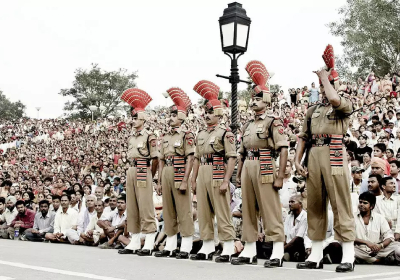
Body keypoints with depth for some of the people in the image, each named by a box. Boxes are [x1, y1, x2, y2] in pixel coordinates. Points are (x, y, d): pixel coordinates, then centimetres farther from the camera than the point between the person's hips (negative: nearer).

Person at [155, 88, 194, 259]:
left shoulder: (187, 136, -3)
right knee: (168, 211, 10)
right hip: (166, 176, 7)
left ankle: (185, 248, 1)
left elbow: (190, 159, -10)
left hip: (179, 175, -7)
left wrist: (185, 181, -16)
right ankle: (170, 246, 19)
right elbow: (161, 161, 17)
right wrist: (159, 181, 12)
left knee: (184, 211, -3)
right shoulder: (166, 137, 17)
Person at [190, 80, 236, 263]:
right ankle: (207, 248, 19)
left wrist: (226, 181, -16)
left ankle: (228, 250, 2)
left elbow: (231, 158, -10)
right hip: (202, 176, 7)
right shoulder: (200, 135, 16)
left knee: (222, 213, -4)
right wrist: (194, 180, 15)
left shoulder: (225, 133, -4)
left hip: (218, 175, -7)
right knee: (203, 213, 10)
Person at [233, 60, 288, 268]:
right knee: (248, 211, 10)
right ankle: (249, 251, 18)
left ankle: (277, 254, -1)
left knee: (270, 210, -6)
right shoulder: (248, 126, 18)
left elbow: (284, 149, -10)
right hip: (247, 169, 8)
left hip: (264, 168, -7)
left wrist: (280, 176, -16)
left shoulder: (273, 123, -4)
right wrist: (239, 174, 18)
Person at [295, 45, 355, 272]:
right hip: (313, 158, 6)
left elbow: (334, 99, -20)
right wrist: (297, 160, 8)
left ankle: (348, 256, 0)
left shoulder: (345, 105, 4)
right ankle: (316, 255, 14)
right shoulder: (313, 110, 20)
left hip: (334, 157, -6)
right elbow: (303, 137, 19)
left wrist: (325, 76, -6)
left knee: (341, 206, -5)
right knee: (315, 206, 7)